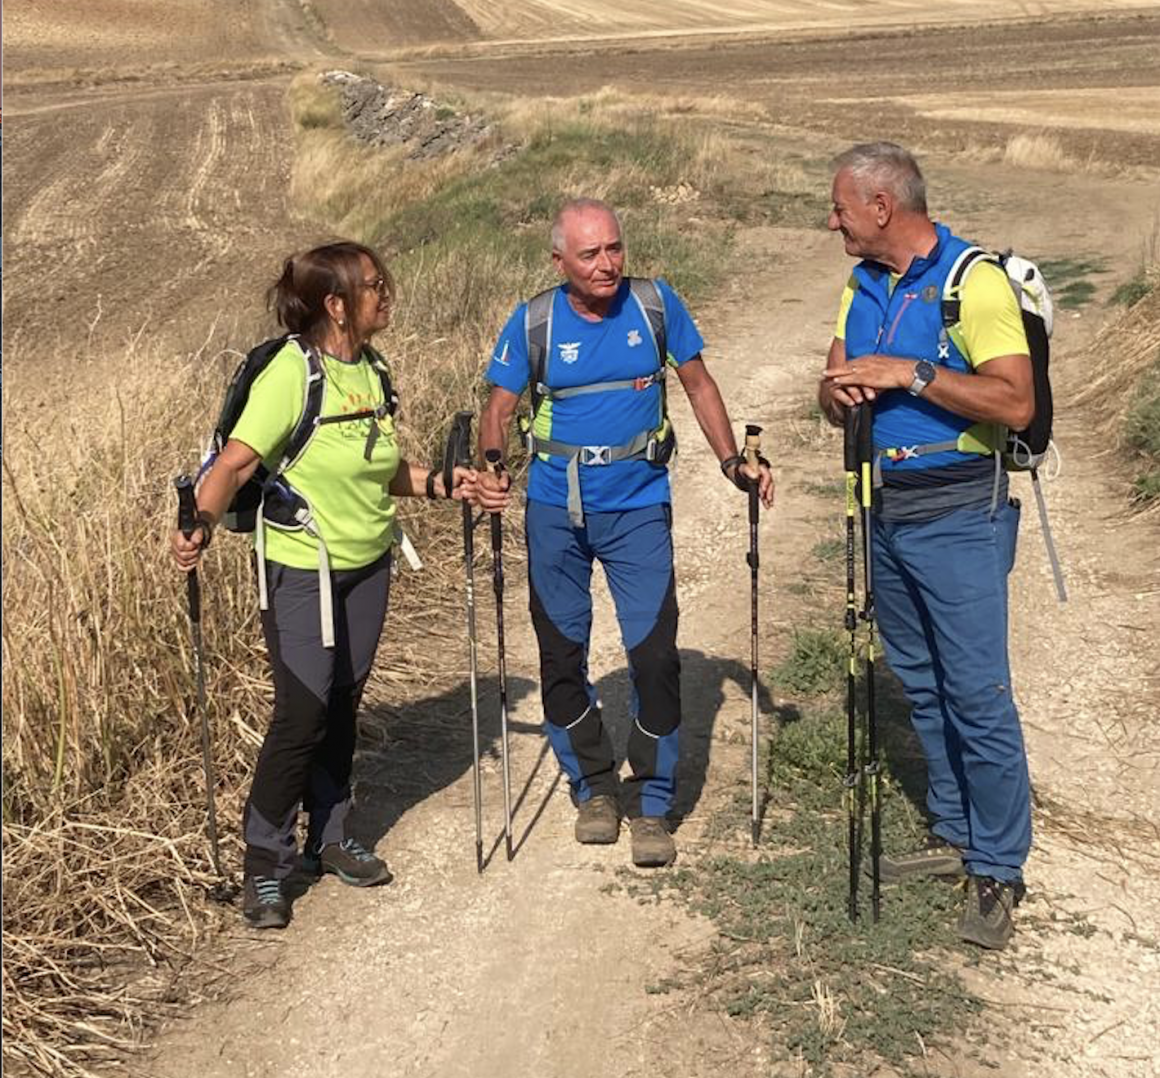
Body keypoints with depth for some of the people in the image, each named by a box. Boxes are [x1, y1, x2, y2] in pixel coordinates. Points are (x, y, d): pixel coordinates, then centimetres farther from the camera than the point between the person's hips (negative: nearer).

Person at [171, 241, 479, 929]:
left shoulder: (369, 369, 4)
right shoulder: (291, 373, -19)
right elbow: (237, 463, -25)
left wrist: (440, 484, 1)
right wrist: (201, 525, -37)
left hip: (368, 565, 7)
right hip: (302, 571, -7)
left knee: (343, 706, 14)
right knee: (302, 715, -5)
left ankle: (331, 837, 30)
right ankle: (266, 865, 10)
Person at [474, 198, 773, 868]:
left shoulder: (657, 304, -5)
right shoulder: (533, 323, -6)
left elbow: (698, 384, 7)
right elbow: (500, 410, -1)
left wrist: (733, 462, 0)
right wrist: (491, 469, -20)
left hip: (638, 508, -1)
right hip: (555, 511, 1)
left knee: (654, 652, -7)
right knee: (562, 654, 9)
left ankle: (652, 804, 9)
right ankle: (594, 787, 29)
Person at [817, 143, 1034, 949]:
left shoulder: (975, 280, -14)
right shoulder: (863, 289, 10)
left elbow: (1016, 404, -22)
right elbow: (836, 394, 12)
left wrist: (910, 374, -24)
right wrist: (839, 392, -11)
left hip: (959, 518, -8)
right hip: (887, 512, 8)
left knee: (978, 694, -5)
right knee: (922, 686, 15)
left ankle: (998, 869, 6)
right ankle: (953, 834, 29)